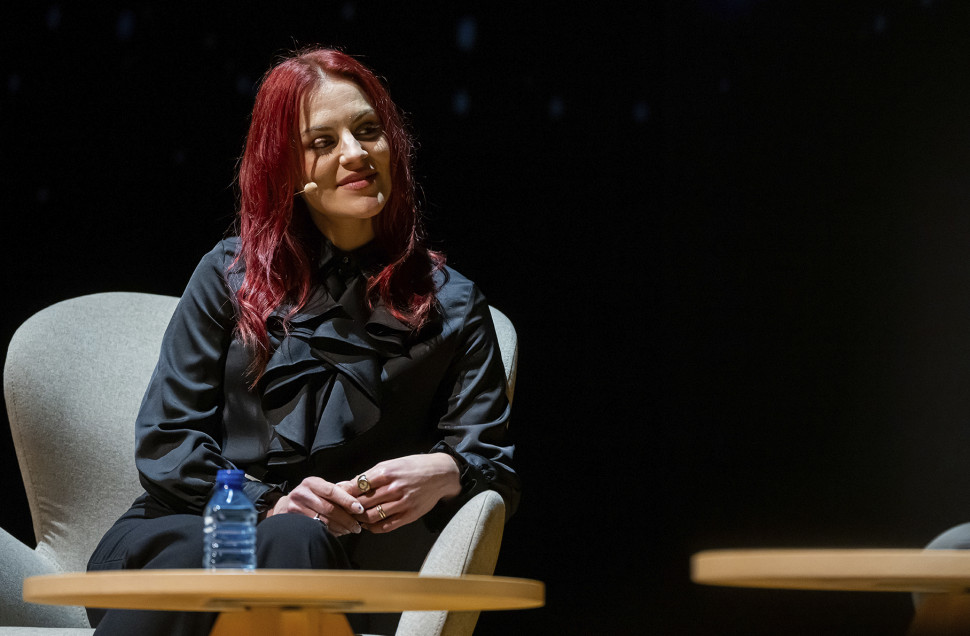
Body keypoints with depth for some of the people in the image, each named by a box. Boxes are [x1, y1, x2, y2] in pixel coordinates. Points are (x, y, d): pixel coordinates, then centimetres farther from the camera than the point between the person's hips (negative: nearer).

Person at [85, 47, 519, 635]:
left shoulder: (450, 304, 17)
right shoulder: (231, 273, 16)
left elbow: (498, 465, 12)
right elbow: (166, 440, 8)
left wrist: (445, 473, -14)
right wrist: (265, 503, -10)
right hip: (188, 525, 1)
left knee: (295, 542, -39)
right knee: (193, 556, -38)